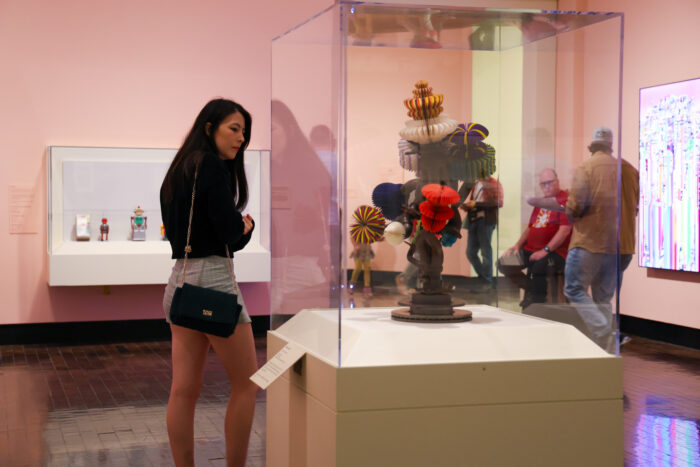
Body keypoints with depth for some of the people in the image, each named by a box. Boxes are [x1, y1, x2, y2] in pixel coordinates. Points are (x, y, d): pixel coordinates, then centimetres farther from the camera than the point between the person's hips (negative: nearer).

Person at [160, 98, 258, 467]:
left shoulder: (178, 170, 16)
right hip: (213, 276, -8)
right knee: (245, 385, 3)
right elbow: (231, 230, -16)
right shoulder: (212, 166, -10)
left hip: (180, 278, 8)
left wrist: (238, 227, 9)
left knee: (184, 390, 6)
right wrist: (247, 224, 7)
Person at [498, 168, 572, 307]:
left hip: (555, 252, -8)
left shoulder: (565, 200, -5)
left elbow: (565, 230, -15)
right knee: (504, 264, -10)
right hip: (531, 249, 8)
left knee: (538, 267, -38)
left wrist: (545, 250, -20)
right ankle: (531, 289, 6)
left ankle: (537, 302, -18)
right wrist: (517, 245, 9)